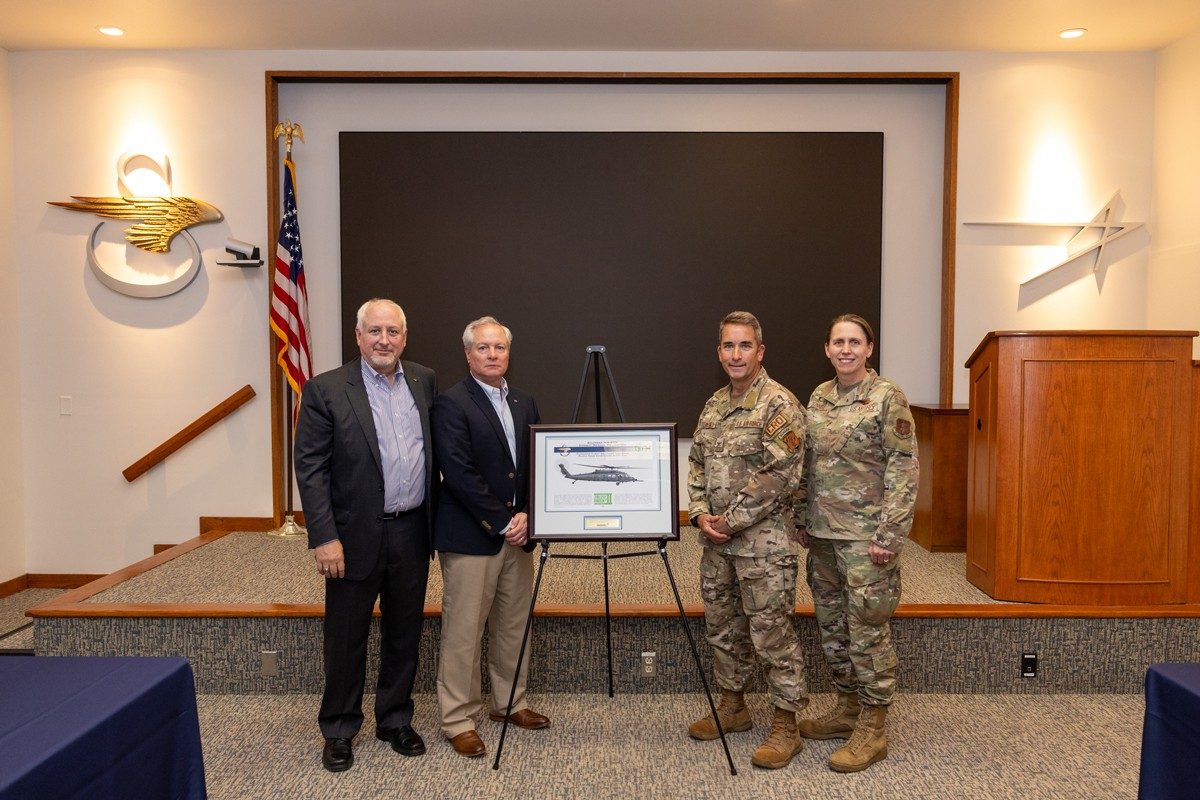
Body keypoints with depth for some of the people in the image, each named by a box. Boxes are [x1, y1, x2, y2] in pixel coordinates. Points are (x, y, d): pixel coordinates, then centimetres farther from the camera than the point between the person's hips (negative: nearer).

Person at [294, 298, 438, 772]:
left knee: (404, 635, 15)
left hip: (412, 532, 4)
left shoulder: (424, 381, 5)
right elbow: (309, 468, -10)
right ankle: (338, 732, 29)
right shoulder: (326, 390, -8)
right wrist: (324, 537, -15)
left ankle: (395, 721, 33)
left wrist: (435, 519, 7)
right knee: (346, 640, 10)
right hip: (357, 536, -3)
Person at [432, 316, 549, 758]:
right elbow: (459, 474, -16)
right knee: (463, 631, 1)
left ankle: (510, 702, 32)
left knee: (514, 625, 16)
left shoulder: (524, 403, 12)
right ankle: (458, 721, 14)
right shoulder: (451, 403, -9)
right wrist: (502, 522, -15)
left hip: (518, 532, 7)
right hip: (470, 536, -7)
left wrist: (527, 516, -4)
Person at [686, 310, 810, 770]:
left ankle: (785, 726, 14)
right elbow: (697, 465, 16)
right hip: (716, 541, 8)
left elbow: (780, 477, -19)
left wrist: (732, 521, -15)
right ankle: (732, 706, 34)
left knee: (772, 634, 0)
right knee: (722, 627, 17)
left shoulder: (779, 404, -12)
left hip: (763, 542, -8)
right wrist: (701, 514, 0)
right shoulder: (713, 406, 12)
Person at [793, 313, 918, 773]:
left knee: (867, 630, 1)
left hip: (864, 535, -6)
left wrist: (891, 536, -16)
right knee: (831, 626, 14)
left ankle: (873, 729, 14)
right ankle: (848, 707, 30)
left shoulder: (887, 398, -9)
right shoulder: (818, 398, 10)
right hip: (823, 533, 7)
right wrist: (803, 520, 14)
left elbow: (903, 471, -12)